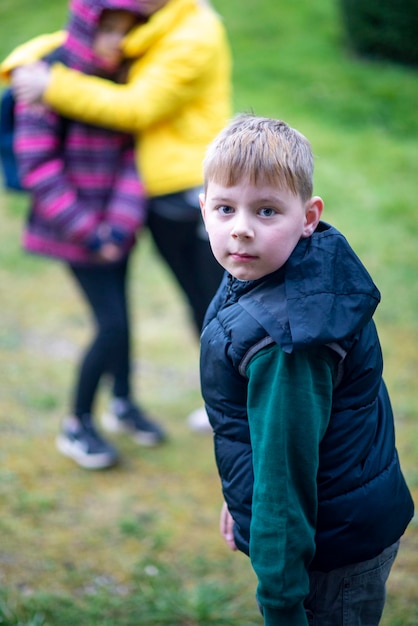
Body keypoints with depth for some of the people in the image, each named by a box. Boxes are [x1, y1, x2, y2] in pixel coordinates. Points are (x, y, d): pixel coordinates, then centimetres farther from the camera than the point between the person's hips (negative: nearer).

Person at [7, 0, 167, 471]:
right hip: (74, 226, -5)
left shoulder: (118, 78, 1)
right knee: (113, 325, -7)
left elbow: (130, 154, -1)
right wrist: (87, 231, -16)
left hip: (115, 224, 6)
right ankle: (76, 427, 11)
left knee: (119, 313, 16)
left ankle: (123, 404, 38)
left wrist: (123, 222, -14)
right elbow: (38, 168, -17)